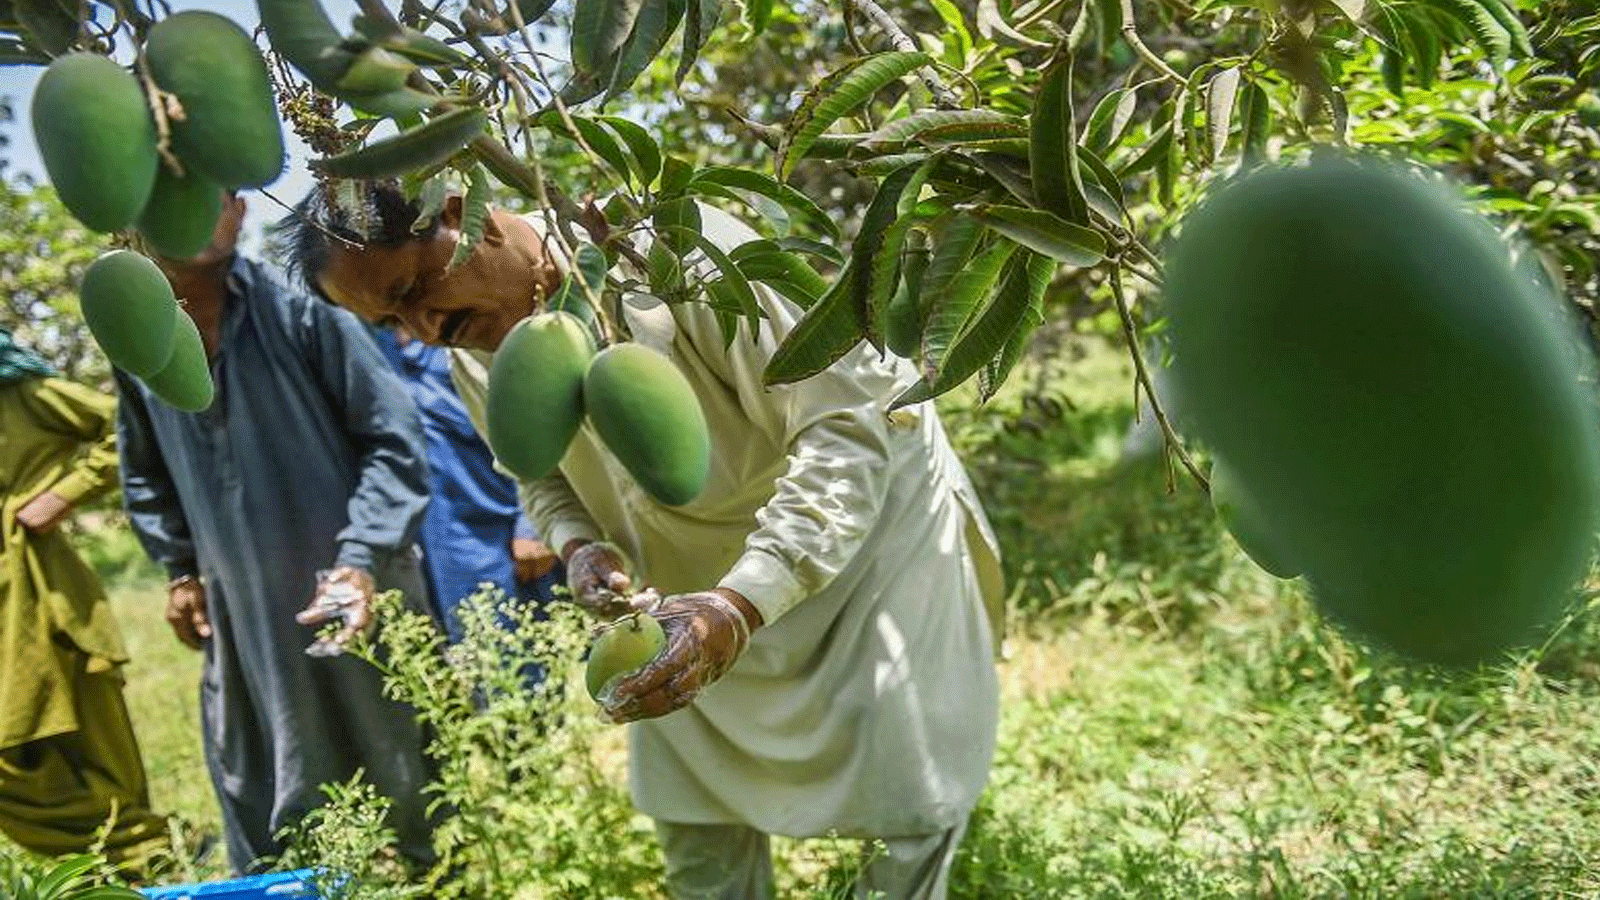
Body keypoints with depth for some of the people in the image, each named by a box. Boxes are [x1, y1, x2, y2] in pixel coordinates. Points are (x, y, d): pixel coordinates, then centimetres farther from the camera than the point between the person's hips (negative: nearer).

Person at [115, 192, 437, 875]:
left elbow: (393, 439, -12)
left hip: (356, 600, -4)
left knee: (413, 782, 11)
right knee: (268, 813, 16)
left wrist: (364, 558, -20)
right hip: (244, 620, 4)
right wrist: (179, 569, 15)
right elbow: (144, 473, 20)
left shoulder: (299, 311, -13)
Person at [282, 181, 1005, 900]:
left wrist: (744, 603, -44)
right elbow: (544, 475, 9)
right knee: (688, 807, 11)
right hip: (704, 570, 6)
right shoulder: (473, 353, -10)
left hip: (876, 511, -5)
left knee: (911, 804, -4)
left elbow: (846, 428, -33)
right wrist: (580, 544, -16)